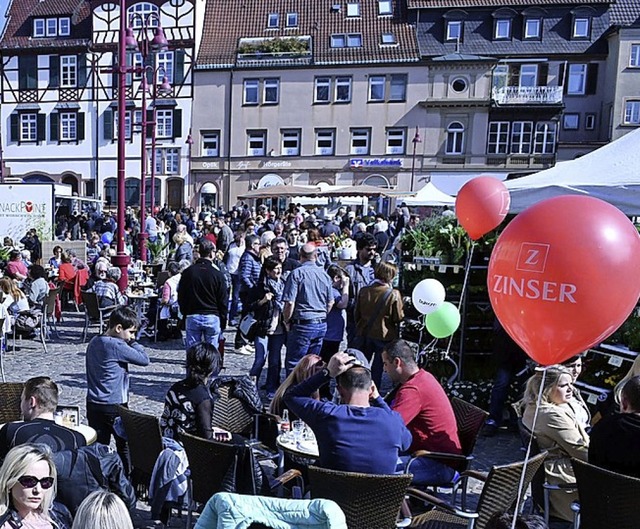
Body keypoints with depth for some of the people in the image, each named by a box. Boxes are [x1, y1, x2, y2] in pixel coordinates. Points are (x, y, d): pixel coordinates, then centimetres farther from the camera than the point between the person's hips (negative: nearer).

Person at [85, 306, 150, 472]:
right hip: (114, 406, -7)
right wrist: (133, 342, -7)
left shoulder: (93, 342, 6)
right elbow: (144, 360, -16)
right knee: (125, 445, 10)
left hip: (93, 404, 7)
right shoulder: (117, 346, -21)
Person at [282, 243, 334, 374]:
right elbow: (330, 303, 13)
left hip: (302, 324, -6)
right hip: (321, 325, 6)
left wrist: (286, 321, -1)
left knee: (293, 363, 2)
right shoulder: (325, 275, 7)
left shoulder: (296, 273, -10)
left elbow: (290, 303, -15)